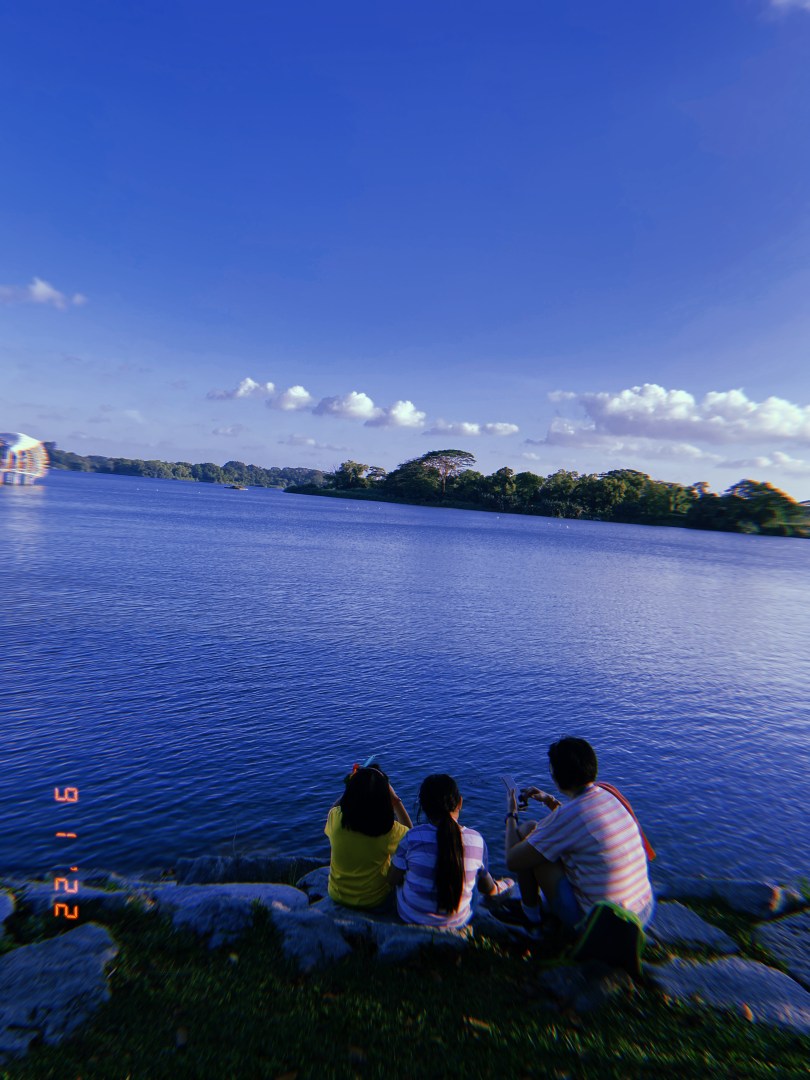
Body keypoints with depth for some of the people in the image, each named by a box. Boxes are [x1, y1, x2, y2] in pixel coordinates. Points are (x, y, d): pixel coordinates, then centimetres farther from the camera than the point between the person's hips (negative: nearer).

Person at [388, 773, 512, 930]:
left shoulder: (413, 837, -22)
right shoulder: (476, 840, -15)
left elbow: (393, 880, -9)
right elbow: (488, 889, 0)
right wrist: (499, 887, 24)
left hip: (411, 917, -1)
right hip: (457, 922, 2)